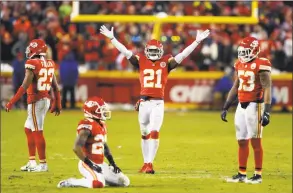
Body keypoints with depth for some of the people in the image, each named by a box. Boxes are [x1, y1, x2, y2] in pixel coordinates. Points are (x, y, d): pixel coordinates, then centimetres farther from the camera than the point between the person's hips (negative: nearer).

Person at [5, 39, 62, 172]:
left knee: (37, 132, -2)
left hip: (36, 101, -8)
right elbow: (55, 86, 13)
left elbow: (24, 86, -18)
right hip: (45, 99, 8)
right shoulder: (49, 64, 9)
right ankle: (32, 162, 18)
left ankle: (43, 164, 1)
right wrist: (57, 104, 22)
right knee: (28, 129, 17)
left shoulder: (32, 64, -14)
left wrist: (12, 103, -15)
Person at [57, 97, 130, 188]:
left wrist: (113, 163, 16)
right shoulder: (87, 125, -17)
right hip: (88, 164, -9)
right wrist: (90, 164, -24)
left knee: (124, 181, 6)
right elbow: (76, 148, -24)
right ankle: (69, 182, -13)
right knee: (98, 184, -34)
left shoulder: (102, 125, 13)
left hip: (101, 164, 9)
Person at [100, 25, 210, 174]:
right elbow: (125, 52, 3)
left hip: (158, 103, -2)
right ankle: (146, 163, 19)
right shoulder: (141, 61, 6)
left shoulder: (166, 63, 4)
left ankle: (149, 163, -13)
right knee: (145, 134, 11)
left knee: (154, 132, -12)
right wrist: (112, 38, -3)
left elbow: (183, 55, 0)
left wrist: (197, 41, -6)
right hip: (144, 102, 2)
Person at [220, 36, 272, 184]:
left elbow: (267, 89, -15)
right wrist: (225, 107, 19)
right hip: (241, 105, 7)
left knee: (255, 141, -3)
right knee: (242, 142, 9)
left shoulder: (261, 65, -12)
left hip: (254, 105, -7)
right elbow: (235, 87, 19)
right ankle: (241, 174, 16)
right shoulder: (240, 65, 11)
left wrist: (266, 112, -22)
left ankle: (258, 175, 3)